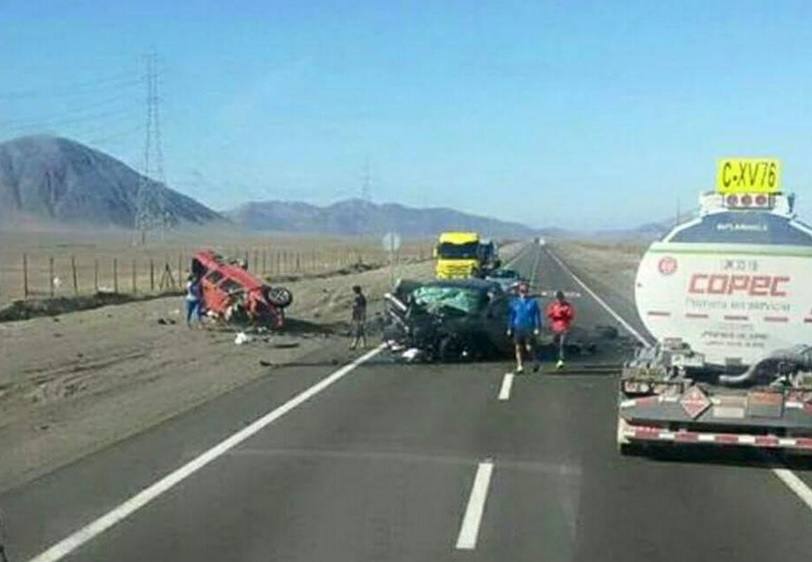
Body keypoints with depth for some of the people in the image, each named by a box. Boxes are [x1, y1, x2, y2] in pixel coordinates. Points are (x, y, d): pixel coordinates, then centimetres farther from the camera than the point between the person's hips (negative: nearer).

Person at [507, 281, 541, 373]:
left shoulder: (533, 302, 3)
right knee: (518, 348, -2)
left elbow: (537, 315, 3)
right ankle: (520, 366, 3)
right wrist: (509, 329, 9)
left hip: (529, 328, -2)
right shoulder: (514, 302, 10)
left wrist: (537, 328, -5)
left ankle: (535, 362, 18)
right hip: (518, 328, 2)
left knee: (529, 347, -6)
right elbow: (511, 316, 14)